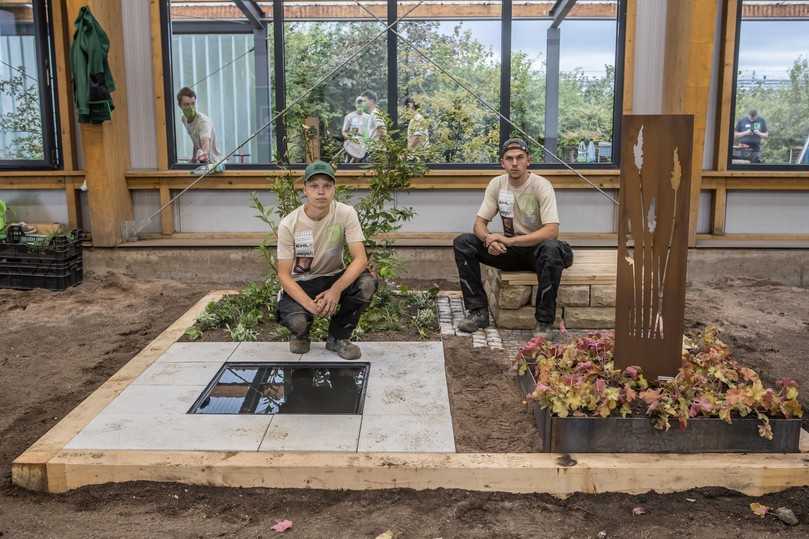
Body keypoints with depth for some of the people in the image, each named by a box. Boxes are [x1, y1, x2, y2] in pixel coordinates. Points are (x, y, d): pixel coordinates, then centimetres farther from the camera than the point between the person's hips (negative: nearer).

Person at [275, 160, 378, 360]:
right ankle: (301, 332, 10)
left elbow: (360, 259, -23)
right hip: (301, 283, -2)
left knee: (367, 283, -29)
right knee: (295, 320, -33)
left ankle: (338, 337, -4)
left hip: (334, 277, 2)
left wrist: (336, 290, -37)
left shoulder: (346, 214, -16)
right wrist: (309, 303, -31)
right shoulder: (289, 224, -18)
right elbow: (284, 274, -16)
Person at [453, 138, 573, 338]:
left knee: (551, 248, -40)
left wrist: (510, 240, -34)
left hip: (536, 247, -4)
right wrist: (489, 239, -27)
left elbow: (552, 230, -26)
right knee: (462, 243, -15)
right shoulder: (497, 184, -3)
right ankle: (478, 311, -11)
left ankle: (544, 321, -26)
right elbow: (480, 222, -1)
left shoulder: (541, 185, -16)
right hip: (509, 249, 4)